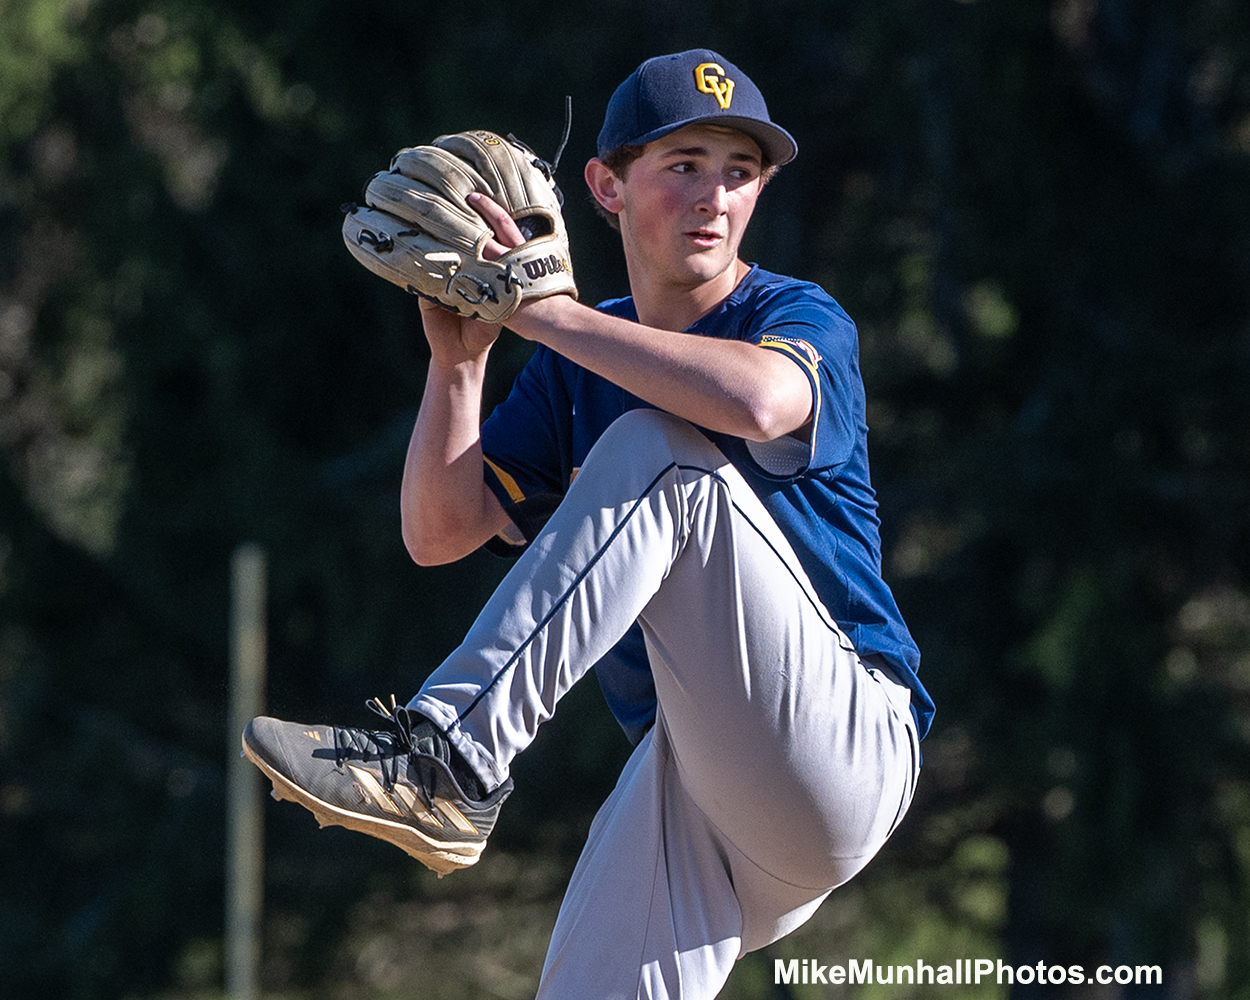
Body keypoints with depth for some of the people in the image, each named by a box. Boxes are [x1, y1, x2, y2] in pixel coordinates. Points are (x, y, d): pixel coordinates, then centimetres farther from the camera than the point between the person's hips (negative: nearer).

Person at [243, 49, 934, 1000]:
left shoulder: (804, 320, -1)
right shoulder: (579, 361, 17)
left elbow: (757, 400, -28)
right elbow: (441, 532, 8)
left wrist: (548, 312, -21)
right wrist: (459, 360, -7)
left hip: (841, 750, -6)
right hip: (689, 775, 6)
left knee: (654, 449, -24)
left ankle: (451, 757, -30)